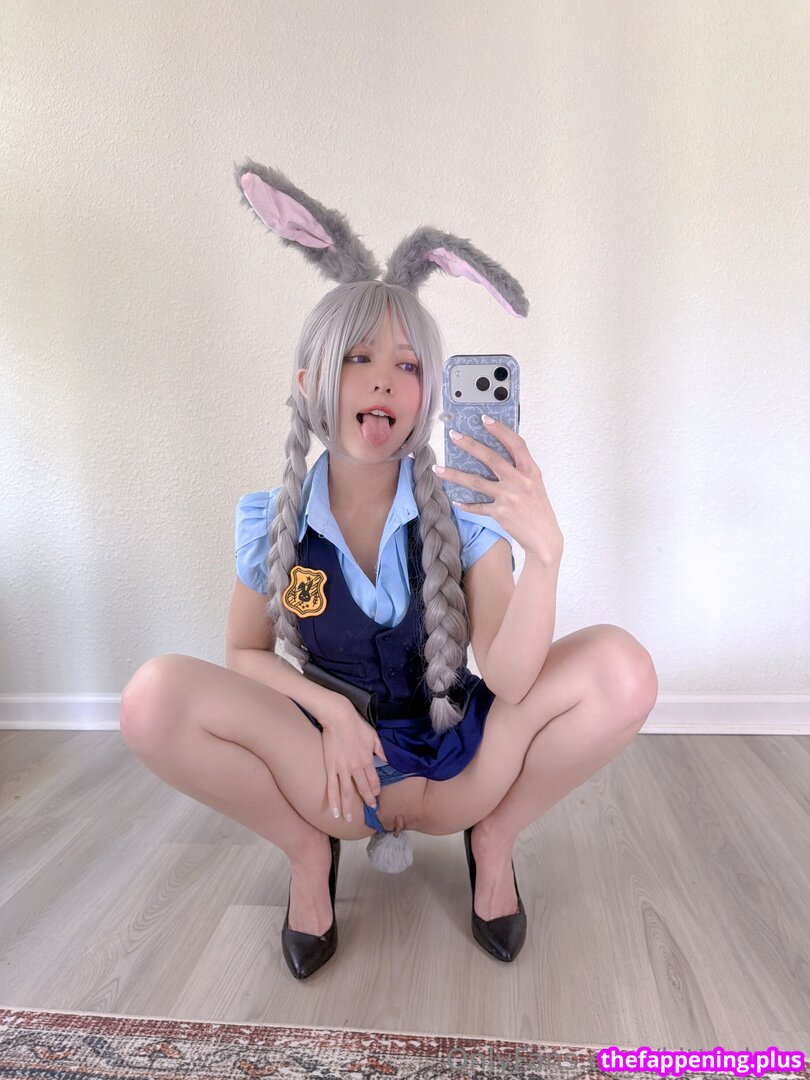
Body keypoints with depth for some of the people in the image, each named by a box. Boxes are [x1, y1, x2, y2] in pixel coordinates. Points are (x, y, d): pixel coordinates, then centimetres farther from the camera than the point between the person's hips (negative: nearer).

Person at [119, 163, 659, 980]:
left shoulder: (464, 511, -13)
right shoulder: (271, 525, -8)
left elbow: (508, 681, -21)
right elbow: (246, 654, 3)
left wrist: (544, 552, -39)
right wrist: (332, 710, -16)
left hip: (455, 766, 0)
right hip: (330, 763, 1)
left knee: (622, 669, -24)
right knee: (156, 696, -26)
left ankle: (492, 837, 3)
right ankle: (309, 850, 1)